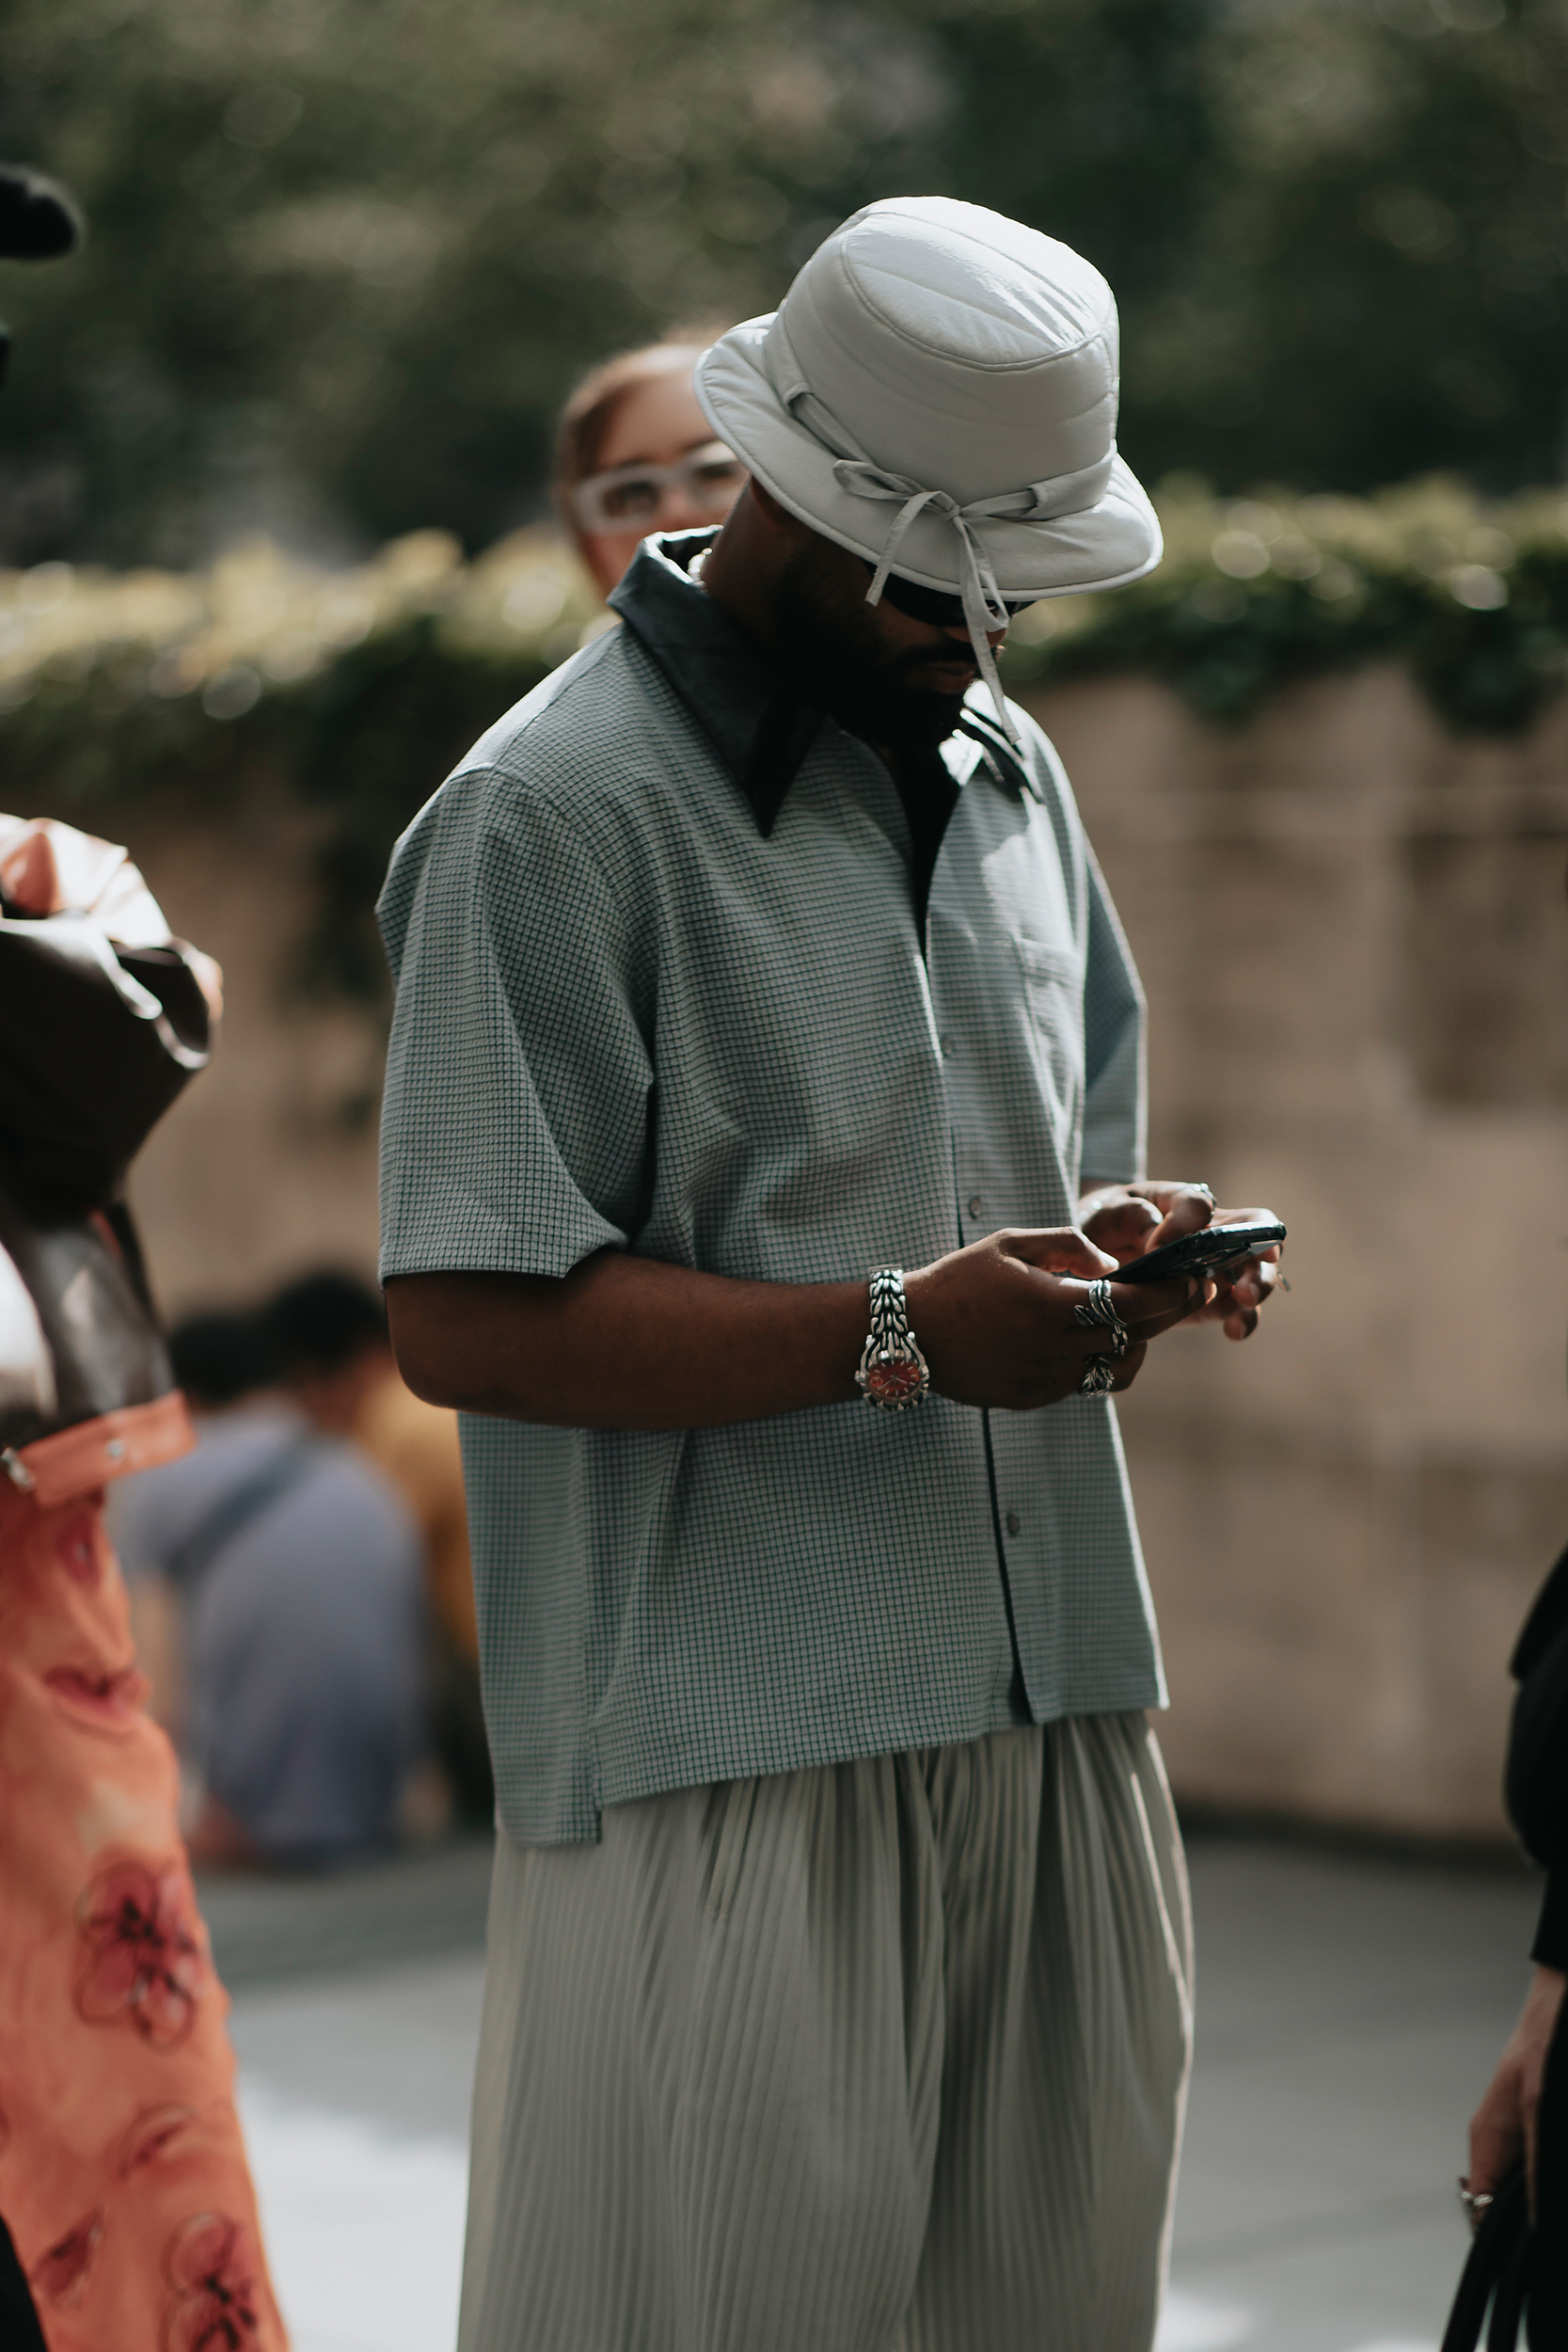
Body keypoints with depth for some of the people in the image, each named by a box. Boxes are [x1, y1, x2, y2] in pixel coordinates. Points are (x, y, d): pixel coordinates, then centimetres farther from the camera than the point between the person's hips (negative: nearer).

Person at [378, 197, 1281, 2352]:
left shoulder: (1003, 768, 16)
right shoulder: (554, 816, -9)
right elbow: (468, 1318, -15)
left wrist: (1131, 1251, 1)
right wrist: (903, 1335, -20)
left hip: (1056, 1706, 7)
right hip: (734, 1752, -7)